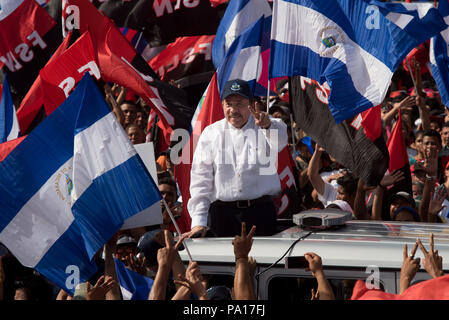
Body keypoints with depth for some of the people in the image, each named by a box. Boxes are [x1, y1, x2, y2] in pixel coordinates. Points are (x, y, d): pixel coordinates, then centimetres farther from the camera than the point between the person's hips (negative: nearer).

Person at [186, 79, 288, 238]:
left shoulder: (265, 126, 5)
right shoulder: (211, 133, 8)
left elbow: (279, 141, -20)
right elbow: (200, 180, 5)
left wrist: (268, 125, -44)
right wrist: (198, 223, -5)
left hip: (261, 212, -1)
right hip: (222, 212, 1)